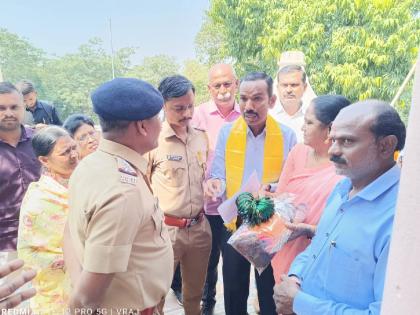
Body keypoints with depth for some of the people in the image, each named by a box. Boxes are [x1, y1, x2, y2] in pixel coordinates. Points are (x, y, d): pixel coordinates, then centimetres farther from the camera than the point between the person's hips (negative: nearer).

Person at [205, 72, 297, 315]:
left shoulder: (287, 135, -8)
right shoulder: (226, 132, -4)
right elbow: (218, 175, -1)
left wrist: (273, 188, -25)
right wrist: (215, 183, -23)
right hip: (234, 225, 1)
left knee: (271, 294, 18)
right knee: (233, 292, 18)